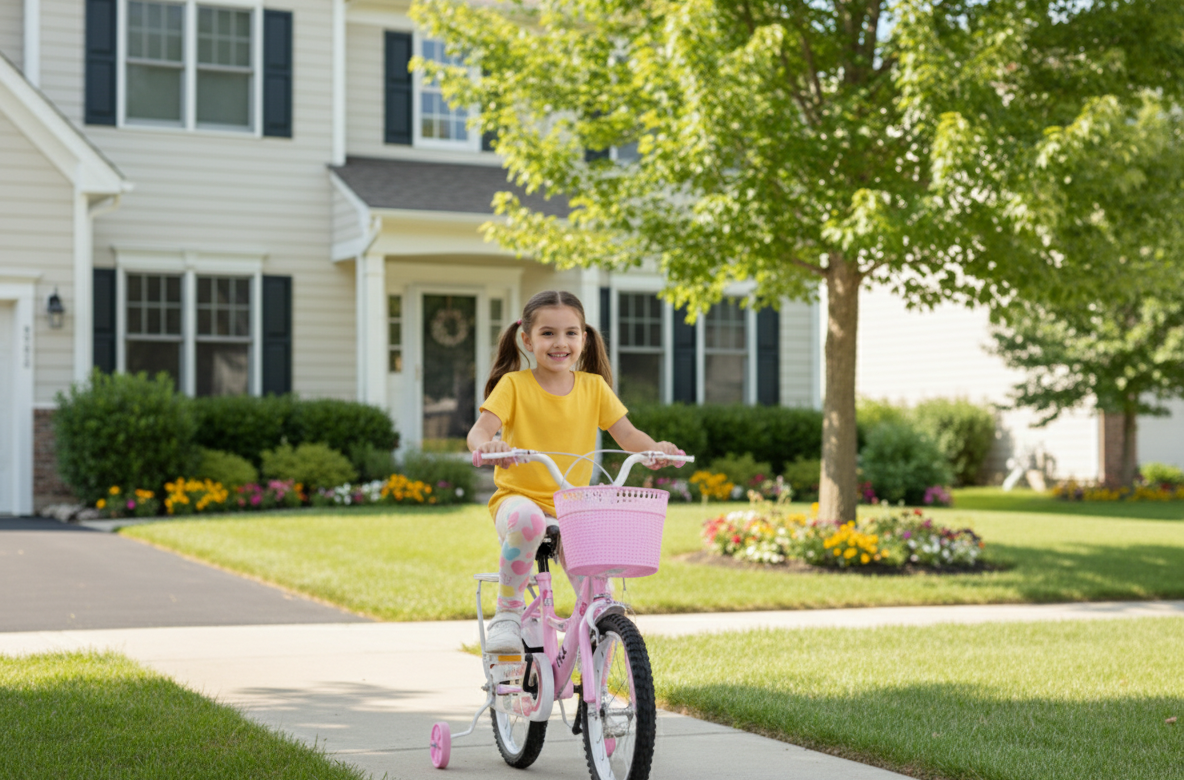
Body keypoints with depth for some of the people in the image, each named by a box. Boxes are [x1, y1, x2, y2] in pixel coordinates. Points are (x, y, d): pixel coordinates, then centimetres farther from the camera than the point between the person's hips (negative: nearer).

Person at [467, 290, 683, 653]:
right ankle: (508, 612, -19)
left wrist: (655, 448, -22)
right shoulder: (514, 385, -3)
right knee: (528, 519, -41)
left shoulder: (593, 387, 7)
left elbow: (627, 434, 0)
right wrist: (486, 445, -40)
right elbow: (480, 430, -15)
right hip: (518, 496, -3)